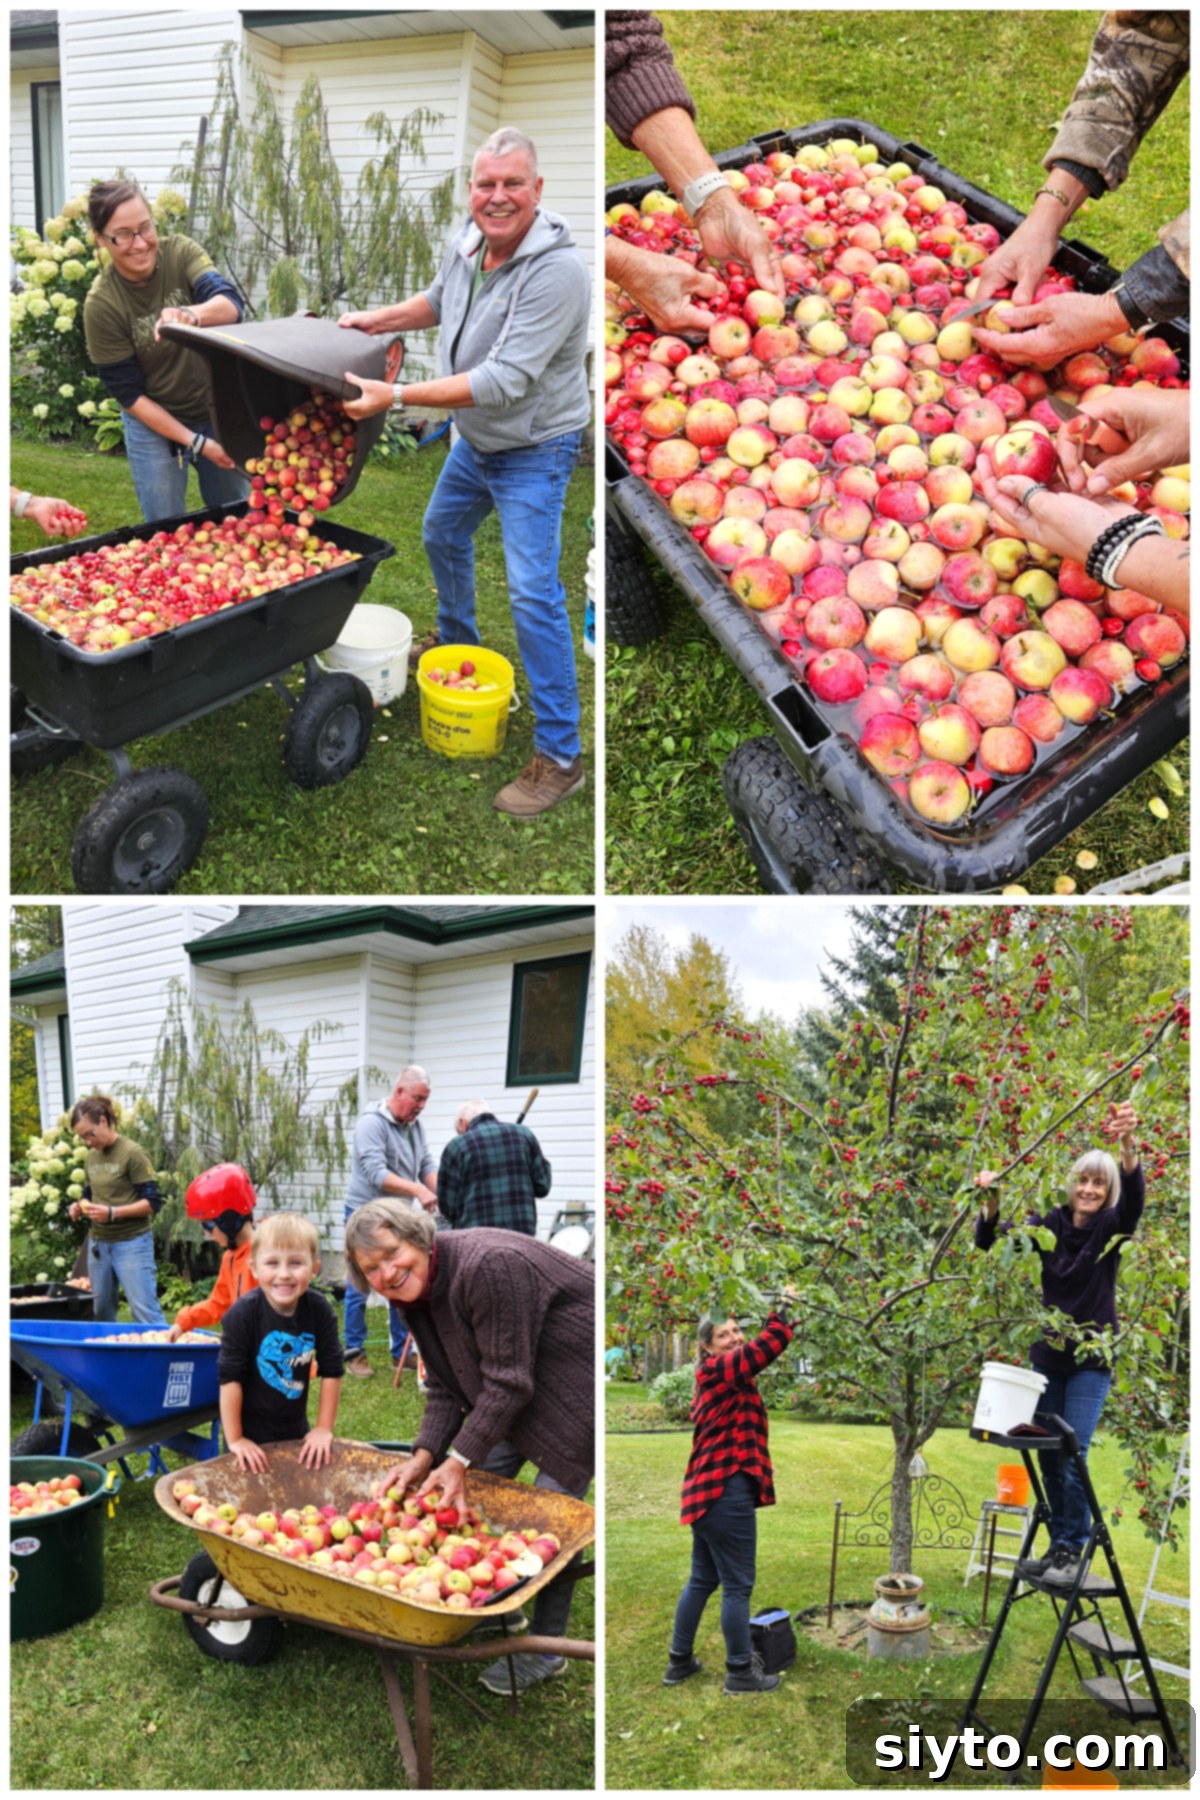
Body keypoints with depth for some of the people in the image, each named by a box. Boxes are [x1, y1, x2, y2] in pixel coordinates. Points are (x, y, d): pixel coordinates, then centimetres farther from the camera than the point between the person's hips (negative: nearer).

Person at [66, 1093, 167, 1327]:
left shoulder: (132, 1153, -11)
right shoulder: (91, 1157, 9)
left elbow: (152, 1202, -12)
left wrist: (111, 1213, -20)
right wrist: (79, 1207, -1)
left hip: (131, 1243, -7)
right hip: (98, 1243, 7)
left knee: (145, 1312, -7)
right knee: (101, 1312, 11)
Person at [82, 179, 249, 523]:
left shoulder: (179, 252, -15)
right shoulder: (102, 304, -20)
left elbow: (231, 304, -31)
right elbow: (128, 393, -15)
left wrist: (191, 314, -52)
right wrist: (196, 443, -19)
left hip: (218, 411, 3)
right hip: (154, 425, -3)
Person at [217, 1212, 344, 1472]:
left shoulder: (320, 1311, -14)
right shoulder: (243, 1313, -23)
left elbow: (331, 1372, -5)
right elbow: (230, 1377, -19)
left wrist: (324, 1429, -4)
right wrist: (234, 1440, -16)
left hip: (296, 1431, 3)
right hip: (250, 1435, -3)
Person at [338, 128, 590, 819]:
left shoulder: (557, 270, -30)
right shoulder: (469, 239, -5)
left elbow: (502, 381, -35)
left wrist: (396, 397, -35)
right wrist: (378, 319, 8)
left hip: (533, 449, -9)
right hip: (475, 439, 9)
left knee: (534, 593, -14)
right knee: (443, 534, 28)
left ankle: (560, 756, -8)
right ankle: (458, 645, 57)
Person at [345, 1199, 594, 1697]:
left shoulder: (489, 1267, -32)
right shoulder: (413, 1293, -3)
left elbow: (508, 1381, -28)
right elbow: (446, 1386, 1)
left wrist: (460, 1460, -25)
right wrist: (424, 1456, -13)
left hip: (580, 1383, -9)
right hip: (528, 1385, 9)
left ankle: (545, 1651, 8)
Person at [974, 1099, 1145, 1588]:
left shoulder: (1111, 1227, -9)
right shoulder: (1049, 1225, -1)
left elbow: (1134, 1196, -30)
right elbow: (989, 1241, -5)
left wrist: (1128, 1144, -51)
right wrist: (992, 1200, -26)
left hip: (1092, 1358, -3)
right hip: (1048, 1354, 4)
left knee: (1073, 1456, -9)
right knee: (1047, 1456, 9)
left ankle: (1072, 1551, 1)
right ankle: (1057, 1546, 21)